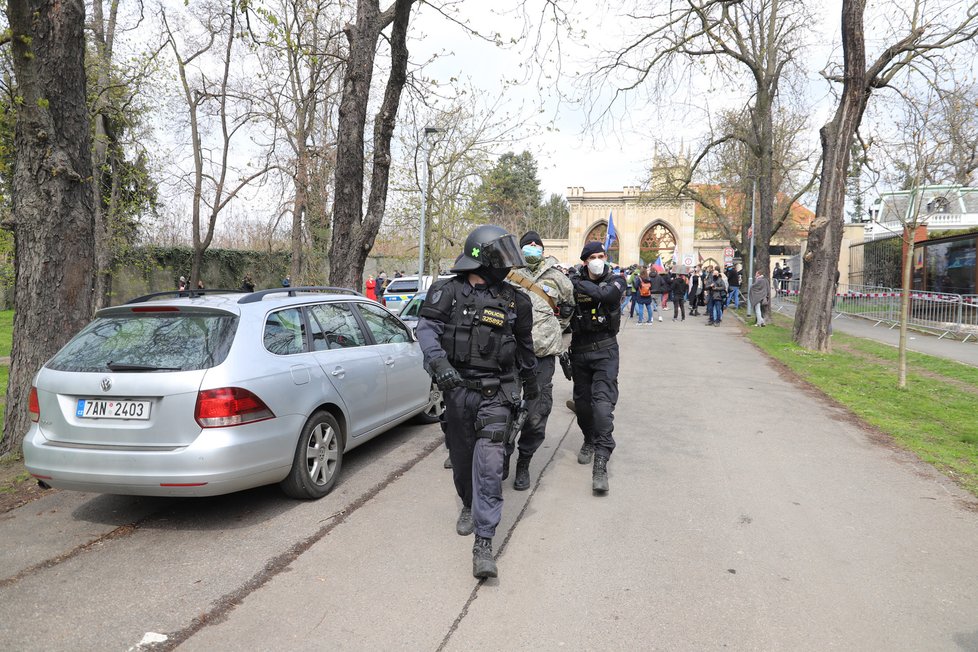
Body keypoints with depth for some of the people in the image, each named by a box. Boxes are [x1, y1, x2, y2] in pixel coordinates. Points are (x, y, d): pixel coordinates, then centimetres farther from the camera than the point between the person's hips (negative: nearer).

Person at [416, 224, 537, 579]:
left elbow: (524, 347, 16)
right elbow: (427, 328, -11)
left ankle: (483, 543, -10)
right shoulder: (448, 292, -2)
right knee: (462, 456, 16)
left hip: (495, 393, -1)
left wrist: (531, 385, 27)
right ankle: (469, 506, 46)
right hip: (457, 387, 1)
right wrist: (439, 363, -29)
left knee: (489, 463, -12)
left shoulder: (513, 301, 4)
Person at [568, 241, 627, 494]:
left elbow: (603, 293, -26)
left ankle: (600, 463, -17)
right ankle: (589, 441, 40)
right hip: (579, 350, 3)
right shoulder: (574, 282, 2)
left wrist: (576, 283, -21)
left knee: (603, 402, -15)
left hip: (605, 351, -3)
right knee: (582, 400, 14)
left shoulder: (615, 281, -3)